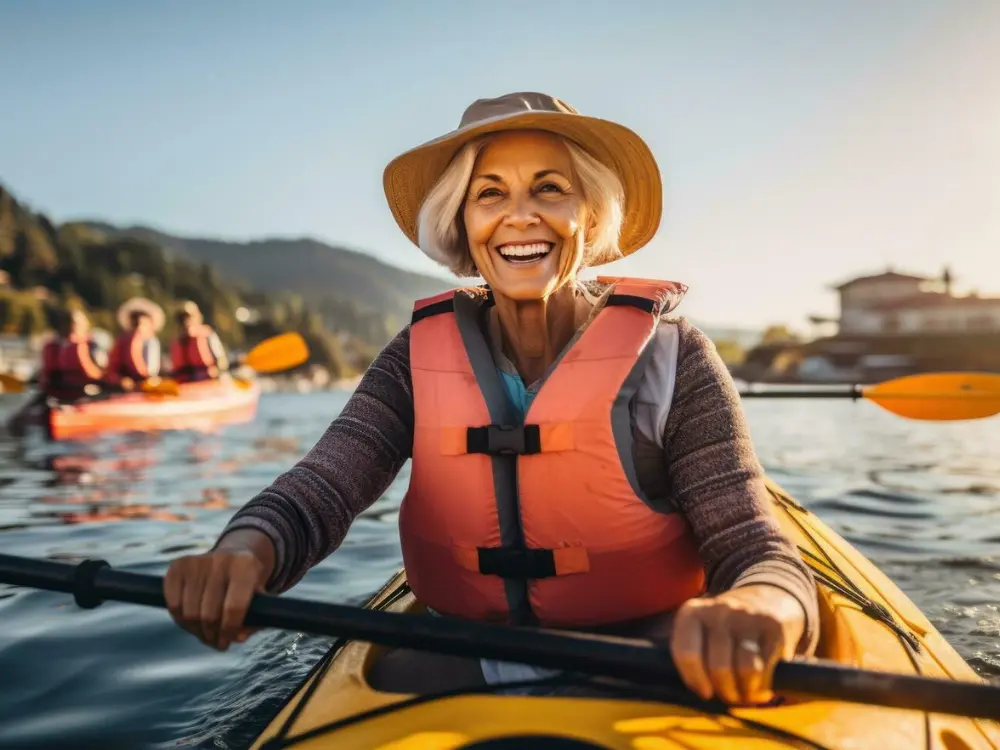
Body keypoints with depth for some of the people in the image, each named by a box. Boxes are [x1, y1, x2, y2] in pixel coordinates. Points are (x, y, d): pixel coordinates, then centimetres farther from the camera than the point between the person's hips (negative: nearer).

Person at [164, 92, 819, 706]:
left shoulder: (666, 356, -11)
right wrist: (244, 551, -37)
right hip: (465, 666, 0)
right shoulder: (420, 358, -3)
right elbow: (317, 491, -15)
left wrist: (751, 614, -40)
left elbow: (764, 560, -16)